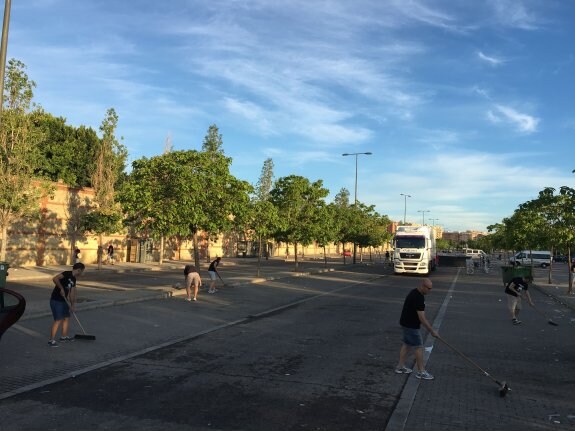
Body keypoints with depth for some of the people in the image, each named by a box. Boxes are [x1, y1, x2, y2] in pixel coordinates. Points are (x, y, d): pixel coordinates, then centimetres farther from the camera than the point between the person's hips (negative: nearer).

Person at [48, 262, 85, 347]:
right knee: (58, 320, -10)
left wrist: (72, 305, 8)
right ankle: (51, 340, -1)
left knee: (66, 318, 17)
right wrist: (61, 288, -26)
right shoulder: (66, 274, -16)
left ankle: (64, 336, 32)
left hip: (63, 301, 9)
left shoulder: (73, 279, 11)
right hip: (56, 301, -9)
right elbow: (55, 279, -31)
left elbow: (72, 293, 13)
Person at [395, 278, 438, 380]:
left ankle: (400, 367, 26)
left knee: (407, 345, 17)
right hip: (411, 326, -10)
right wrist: (432, 331, -20)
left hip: (407, 323, 10)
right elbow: (422, 318, -26)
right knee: (419, 347, -1)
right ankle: (421, 372, 8)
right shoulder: (418, 298, -27)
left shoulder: (416, 293, 5)